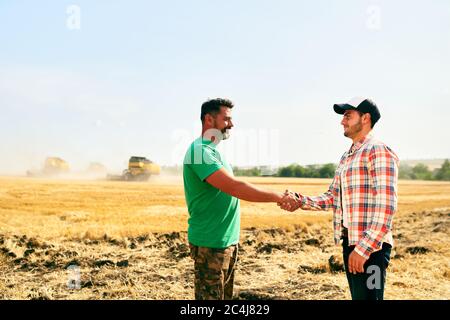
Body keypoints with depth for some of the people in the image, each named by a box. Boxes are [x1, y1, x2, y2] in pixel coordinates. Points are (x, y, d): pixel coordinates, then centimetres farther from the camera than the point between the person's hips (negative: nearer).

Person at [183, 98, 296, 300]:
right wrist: (279, 198, -23)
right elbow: (235, 187, -27)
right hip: (211, 244, -10)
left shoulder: (212, 151, 14)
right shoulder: (200, 151, -19)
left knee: (224, 296, 17)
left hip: (227, 242, 10)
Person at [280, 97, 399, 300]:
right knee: (358, 296, 17)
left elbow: (386, 207, -20)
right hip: (349, 243, 9)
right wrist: (301, 201, -1)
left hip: (370, 246, -9)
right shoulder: (346, 157, 17)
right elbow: (332, 197, 15)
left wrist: (363, 248, -24)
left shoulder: (379, 151, -11)